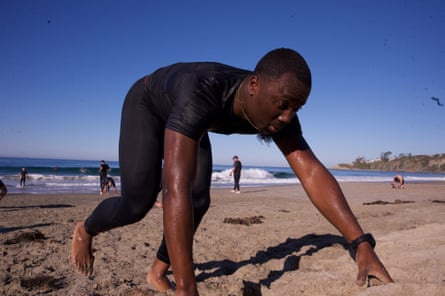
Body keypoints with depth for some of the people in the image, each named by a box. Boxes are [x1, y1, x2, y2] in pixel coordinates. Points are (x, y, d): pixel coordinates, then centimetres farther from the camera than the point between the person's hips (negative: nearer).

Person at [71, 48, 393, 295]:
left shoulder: (278, 110, -29)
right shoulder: (199, 95, -49)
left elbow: (313, 172, -34)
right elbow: (176, 189, -56)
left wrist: (362, 244, -42)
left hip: (187, 122, 5)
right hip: (147, 104, -5)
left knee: (199, 201, -5)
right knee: (138, 204, -13)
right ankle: (85, 230, 22)